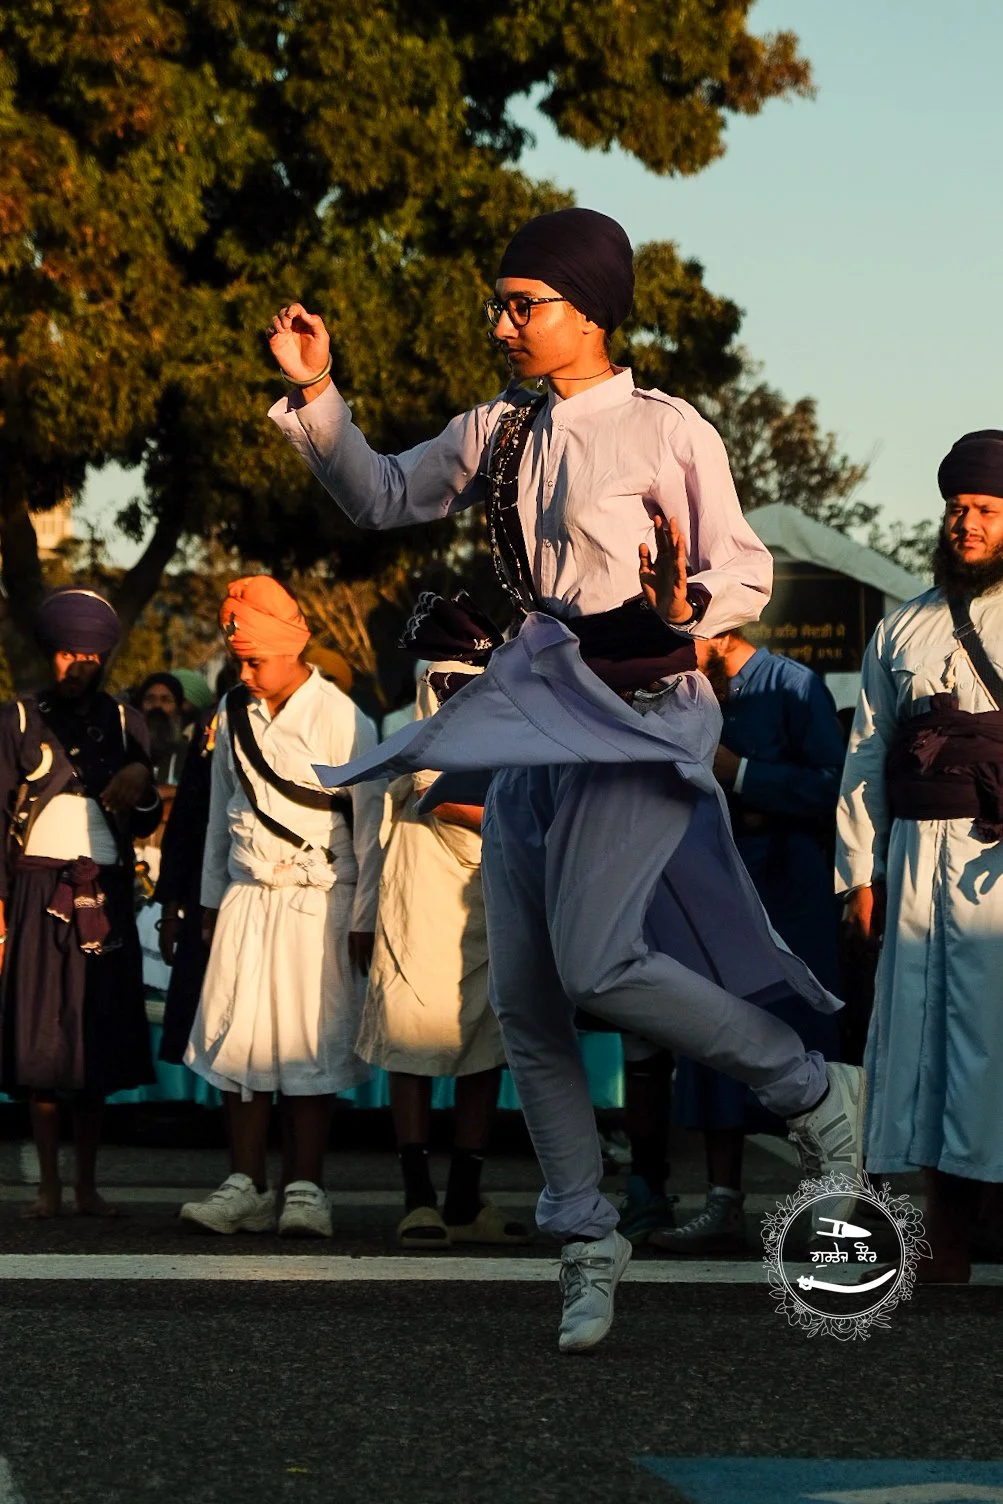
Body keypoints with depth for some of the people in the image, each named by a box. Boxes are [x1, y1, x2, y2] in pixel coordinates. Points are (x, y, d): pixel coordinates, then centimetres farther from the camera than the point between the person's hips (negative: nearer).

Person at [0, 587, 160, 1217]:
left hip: (105, 896, 2)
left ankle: (89, 1184, 6)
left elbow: (147, 824, 13)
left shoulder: (125, 723, 12)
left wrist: (142, 785, -9)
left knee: (98, 1034, 0)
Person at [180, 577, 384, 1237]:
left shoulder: (340, 720, -8)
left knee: (311, 1045, -5)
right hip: (247, 898, 5)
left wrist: (364, 921, -6)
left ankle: (306, 1191, 1)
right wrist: (212, 898, 18)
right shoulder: (235, 712, 9)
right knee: (239, 1037, 0)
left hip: (318, 903, -5)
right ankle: (246, 1188, 5)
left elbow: (370, 823, -6)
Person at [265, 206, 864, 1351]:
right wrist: (315, 395, 10)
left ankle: (815, 1093, -3)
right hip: (531, 722, 7)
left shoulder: (668, 433, -5)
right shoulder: (493, 434, 12)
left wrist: (685, 603, -23)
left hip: (637, 716, -7)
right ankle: (587, 1243, 15)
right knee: (524, 1006, 4)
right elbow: (382, 498, 22)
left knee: (597, 965, -23)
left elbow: (748, 577, -2)